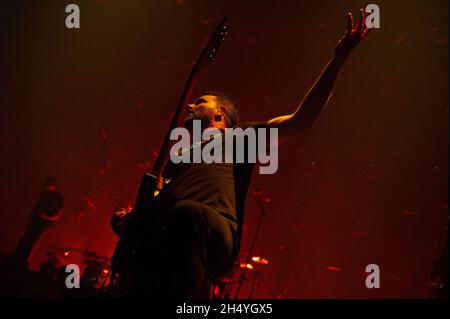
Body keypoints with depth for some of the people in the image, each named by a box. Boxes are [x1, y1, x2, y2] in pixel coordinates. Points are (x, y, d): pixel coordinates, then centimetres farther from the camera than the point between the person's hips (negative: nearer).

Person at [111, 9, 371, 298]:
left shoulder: (240, 136, 28)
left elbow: (301, 119, 17)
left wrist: (338, 59, 10)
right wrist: (126, 221, 13)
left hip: (217, 235, -4)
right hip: (160, 241, 4)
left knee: (188, 213, -39)